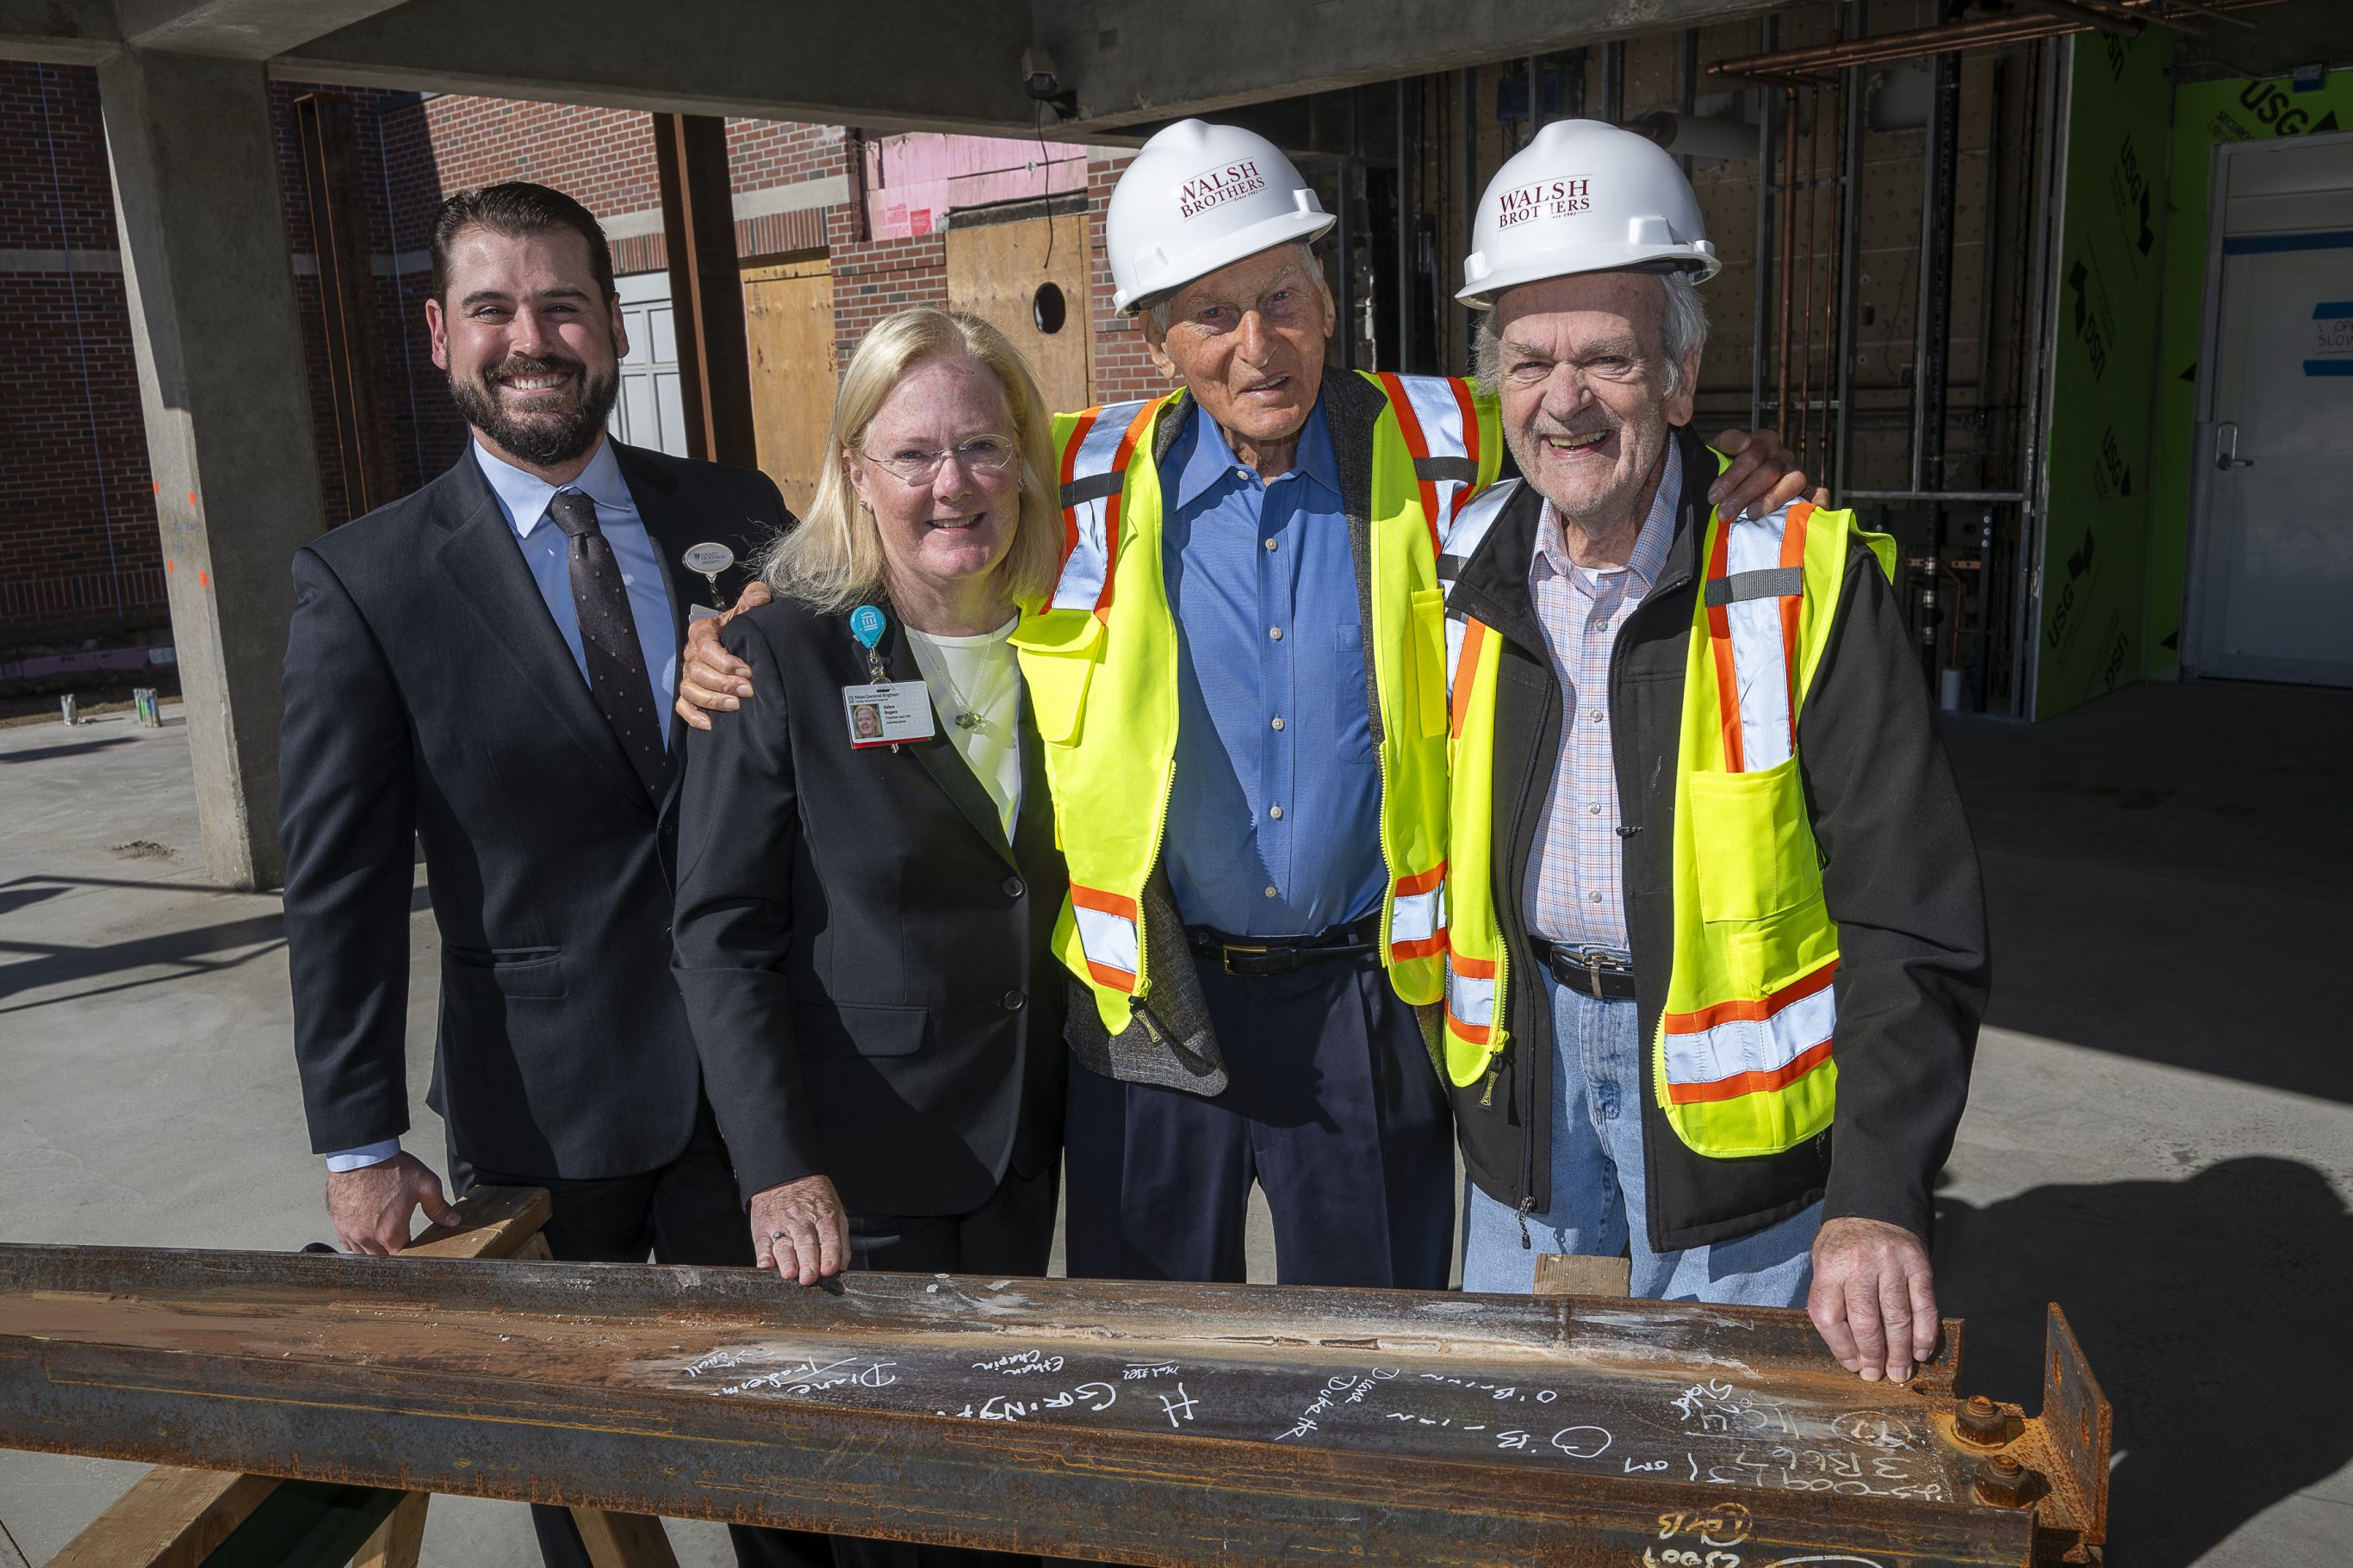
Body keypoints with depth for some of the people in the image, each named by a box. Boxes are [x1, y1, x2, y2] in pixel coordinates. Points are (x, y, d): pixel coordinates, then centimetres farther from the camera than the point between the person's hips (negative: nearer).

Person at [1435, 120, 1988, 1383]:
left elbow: (1910, 923, -16)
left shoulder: (1808, 578, -15)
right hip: (1525, 1055, 4)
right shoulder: (1463, 571, -2)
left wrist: (1878, 1197, -22)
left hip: (1732, 1087, -3)